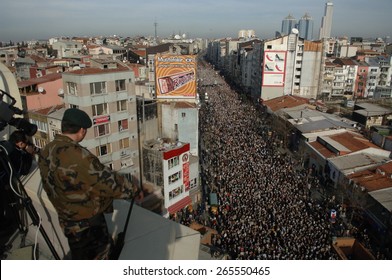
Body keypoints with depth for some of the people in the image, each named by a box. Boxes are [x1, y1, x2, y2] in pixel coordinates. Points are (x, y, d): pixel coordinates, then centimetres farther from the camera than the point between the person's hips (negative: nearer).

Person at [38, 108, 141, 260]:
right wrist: (133, 190, -9)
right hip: (86, 221, -8)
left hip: (66, 217, 9)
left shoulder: (47, 151, -3)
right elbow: (107, 179, -24)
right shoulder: (78, 156, -32)